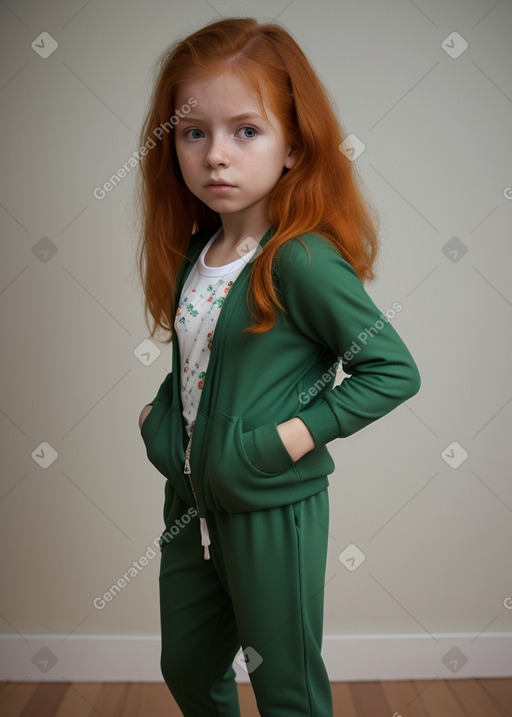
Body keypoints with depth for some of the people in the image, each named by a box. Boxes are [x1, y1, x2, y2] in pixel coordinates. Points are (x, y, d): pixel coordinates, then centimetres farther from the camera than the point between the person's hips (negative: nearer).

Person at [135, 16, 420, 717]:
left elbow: (395, 369, -20)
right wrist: (159, 412, 1)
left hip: (273, 509, -7)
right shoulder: (195, 250, 0)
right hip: (190, 500, 7)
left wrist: (295, 436, -23)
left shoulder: (302, 259, -22)